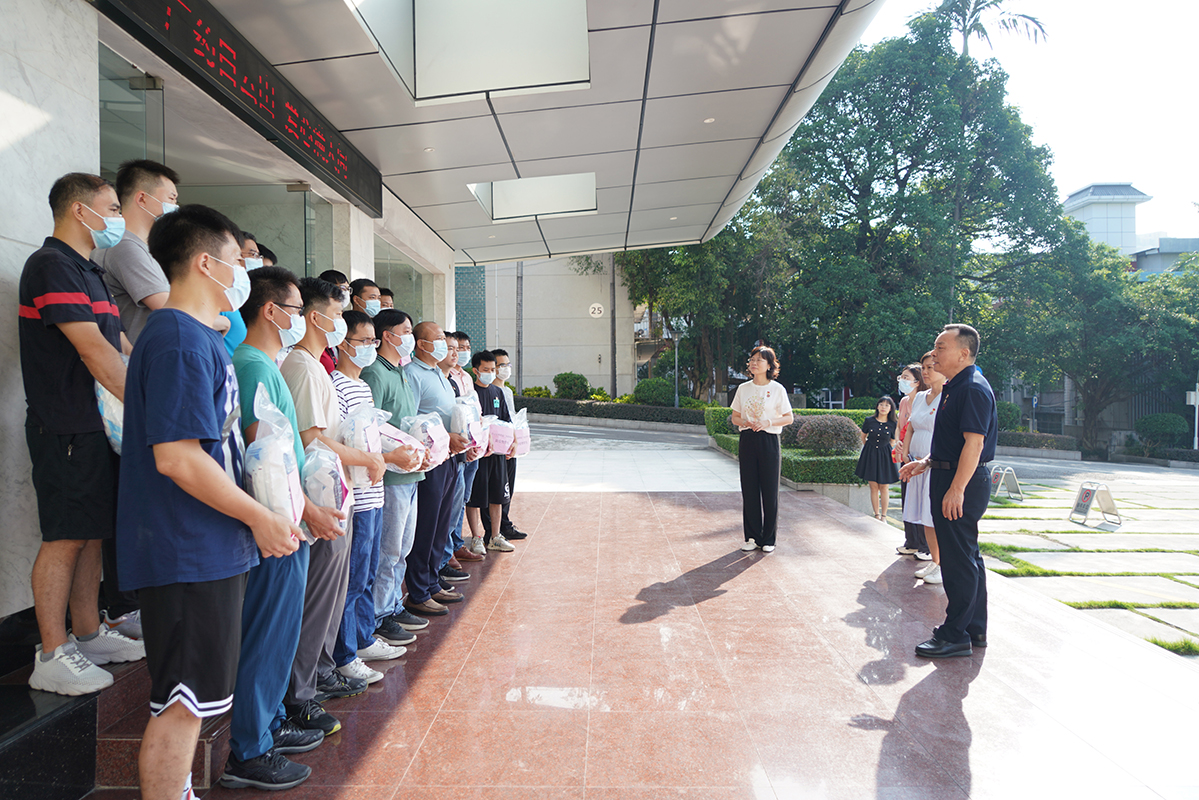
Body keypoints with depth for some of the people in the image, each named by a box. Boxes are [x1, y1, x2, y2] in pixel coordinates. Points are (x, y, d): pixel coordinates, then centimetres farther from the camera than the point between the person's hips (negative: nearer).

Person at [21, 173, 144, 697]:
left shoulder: (87, 270, 20)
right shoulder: (52, 265, -11)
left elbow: (119, 346, 21)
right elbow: (92, 349, -19)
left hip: (98, 423, 9)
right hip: (66, 427, -9)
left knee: (92, 534, 14)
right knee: (65, 538, -4)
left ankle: (87, 635, 24)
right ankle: (51, 658, 6)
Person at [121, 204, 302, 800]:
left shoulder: (197, 336, 15)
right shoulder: (180, 340, -18)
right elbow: (176, 457, -24)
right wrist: (259, 518, -16)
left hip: (206, 548, 10)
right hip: (187, 552, -10)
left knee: (186, 700, 22)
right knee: (182, 703, 2)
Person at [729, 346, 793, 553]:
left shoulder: (777, 389, -1)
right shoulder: (743, 388, 9)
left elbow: (789, 418, 0)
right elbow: (735, 417, 12)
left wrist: (769, 422, -16)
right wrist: (744, 422, -10)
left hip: (769, 441, -3)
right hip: (747, 441, 3)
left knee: (770, 491, 0)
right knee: (749, 489, 4)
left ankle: (769, 539, 12)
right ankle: (752, 537, 15)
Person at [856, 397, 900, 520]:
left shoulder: (892, 424, -3)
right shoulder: (869, 421, -2)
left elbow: (892, 442, 11)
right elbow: (863, 436, 15)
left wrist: (882, 450, 6)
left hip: (885, 456, 0)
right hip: (870, 455, 1)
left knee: (884, 487, 0)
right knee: (873, 487, 2)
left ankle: (883, 516, 10)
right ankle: (877, 515, 10)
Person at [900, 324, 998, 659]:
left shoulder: (973, 389, -17)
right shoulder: (954, 388, 16)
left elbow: (974, 443, -24)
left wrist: (956, 489, -27)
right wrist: (927, 463, 18)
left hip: (962, 483, -11)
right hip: (952, 479, 11)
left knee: (958, 559, -3)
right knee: (967, 557, 17)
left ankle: (956, 636, 6)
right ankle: (974, 630, 28)